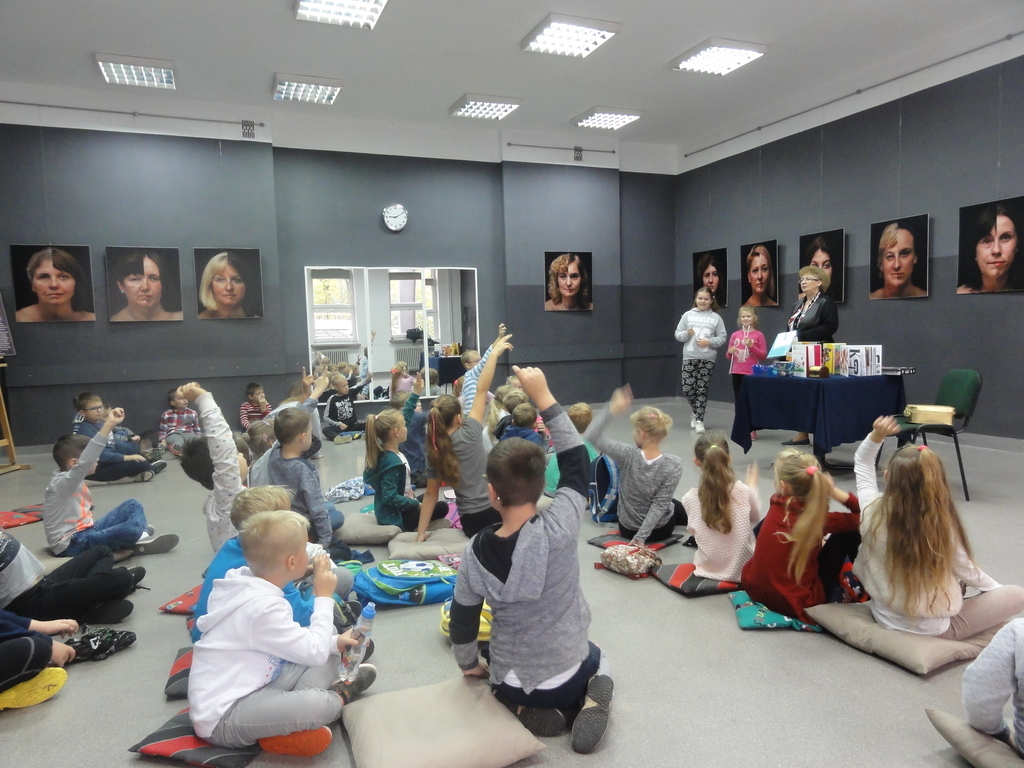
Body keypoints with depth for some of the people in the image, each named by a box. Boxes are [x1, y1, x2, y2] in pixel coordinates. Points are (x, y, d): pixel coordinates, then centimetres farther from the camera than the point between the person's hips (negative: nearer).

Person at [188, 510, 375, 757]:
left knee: (327, 651, 5)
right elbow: (314, 652, -20)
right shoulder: (263, 606, -27)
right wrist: (324, 597, -11)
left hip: (248, 689, 10)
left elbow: (295, 641, 13)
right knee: (318, 705, -32)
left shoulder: (248, 584, 1)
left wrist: (334, 642, 5)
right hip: (222, 718, -10)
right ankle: (338, 696, 1)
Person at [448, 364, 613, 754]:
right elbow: (576, 461, -16)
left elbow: (463, 619, -5)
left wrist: (469, 665, 15)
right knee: (596, 661, 35)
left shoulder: (476, 551, -20)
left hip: (511, 681, 2)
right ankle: (590, 702, 3)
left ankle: (526, 710, 7)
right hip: (565, 676, -2)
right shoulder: (559, 530, -30)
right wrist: (544, 397, -13)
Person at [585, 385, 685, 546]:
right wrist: (641, 536, -22)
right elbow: (660, 504, -26)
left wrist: (612, 410, -24)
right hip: (660, 529, -2)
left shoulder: (628, 455, -27)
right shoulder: (673, 464, -26)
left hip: (627, 528, 2)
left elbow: (590, 436, -22)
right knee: (681, 508, 35)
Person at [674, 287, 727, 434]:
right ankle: (697, 412, 27)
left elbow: (722, 338, 1)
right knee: (687, 390, 0)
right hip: (689, 357, 1)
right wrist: (687, 333, -14)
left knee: (702, 390, 0)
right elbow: (678, 334, 6)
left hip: (707, 359, -1)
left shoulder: (716, 317, 2)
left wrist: (709, 341, -15)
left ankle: (699, 420, 7)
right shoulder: (688, 315, 5)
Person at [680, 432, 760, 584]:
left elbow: (693, 531, -1)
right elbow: (755, 518, 2)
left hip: (708, 569, 1)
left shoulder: (690, 498, -19)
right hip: (743, 569, 0)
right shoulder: (743, 491, -20)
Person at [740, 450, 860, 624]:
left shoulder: (776, 503, -8)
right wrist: (833, 491, -17)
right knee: (848, 531, 6)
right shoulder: (818, 518, -19)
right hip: (799, 603, -4)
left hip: (754, 588, 4)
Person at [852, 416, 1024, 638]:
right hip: (932, 629, -5)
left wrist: (876, 435, -16)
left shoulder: (873, 510, -19)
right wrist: (996, 588, 15)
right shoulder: (943, 526, -25)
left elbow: (862, 462, 0)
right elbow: (965, 571, -5)